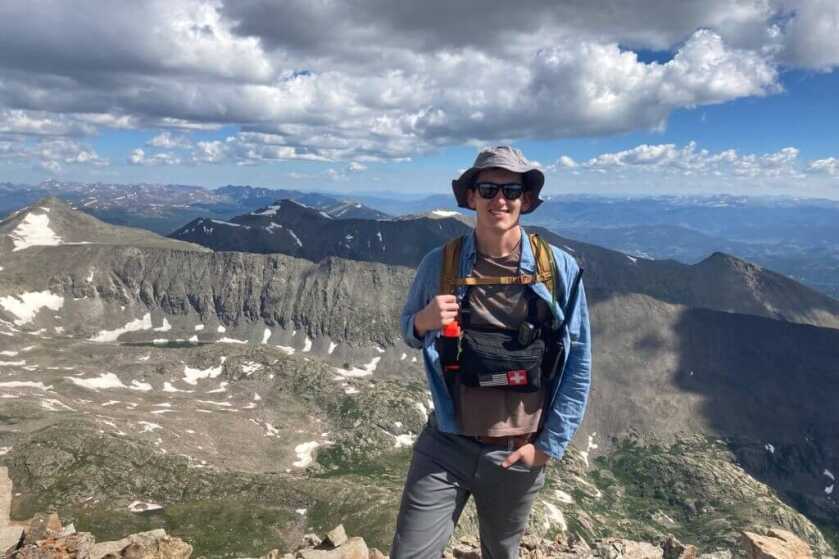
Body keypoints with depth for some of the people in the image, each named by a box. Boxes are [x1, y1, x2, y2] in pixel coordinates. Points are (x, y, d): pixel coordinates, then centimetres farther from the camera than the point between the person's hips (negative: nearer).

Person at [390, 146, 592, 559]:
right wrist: (423, 323, -16)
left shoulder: (558, 269, -9)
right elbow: (408, 330, 8)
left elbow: (578, 363, -4)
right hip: (446, 444, 0)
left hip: (517, 454, 0)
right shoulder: (439, 263, -7)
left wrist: (549, 445, -5)